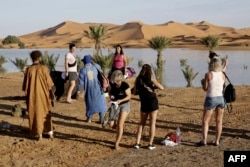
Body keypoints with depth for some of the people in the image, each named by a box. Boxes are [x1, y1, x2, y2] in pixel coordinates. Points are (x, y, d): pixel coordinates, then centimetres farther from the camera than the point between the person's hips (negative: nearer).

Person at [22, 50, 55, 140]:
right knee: (46, 113, 16)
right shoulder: (44, 68, -9)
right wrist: (51, 93, 4)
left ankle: (39, 134, 12)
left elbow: (25, 85, -5)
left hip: (33, 96, -1)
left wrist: (27, 96, 6)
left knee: (35, 114, 10)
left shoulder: (29, 69, -10)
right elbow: (49, 83, -7)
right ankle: (50, 132, 17)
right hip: (44, 94, 1)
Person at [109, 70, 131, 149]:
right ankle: (118, 129, 31)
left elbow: (129, 96, -13)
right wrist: (110, 95, -15)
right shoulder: (112, 84, -8)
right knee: (111, 124, -5)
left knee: (120, 125, -7)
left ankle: (117, 143, 6)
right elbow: (110, 91, 8)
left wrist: (121, 100, -27)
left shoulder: (125, 85, -20)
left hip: (124, 105, -4)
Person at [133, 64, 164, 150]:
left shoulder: (138, 79, 2)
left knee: (142, 123, 14)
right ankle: (150, 144, 6)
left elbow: (135, 92, 8)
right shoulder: (151, 78, -7)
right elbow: (161, 87, -10)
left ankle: (137, 143, 9)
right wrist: (154, 86, 8)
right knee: (152, 123, 5)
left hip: (144, 103, 3)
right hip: (152, 102, -3)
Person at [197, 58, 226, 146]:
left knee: (205, 121, 4)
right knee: (219, 121, 10)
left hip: (211, 99, -4)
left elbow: (205, 88, -6)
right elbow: (223, 87, 13)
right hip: (221, 98, 4)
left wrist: (203, 83, 13)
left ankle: (204, 140, -3)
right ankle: (217, 141, 13)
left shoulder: (208, 74, -10)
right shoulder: (223, 75, 3)